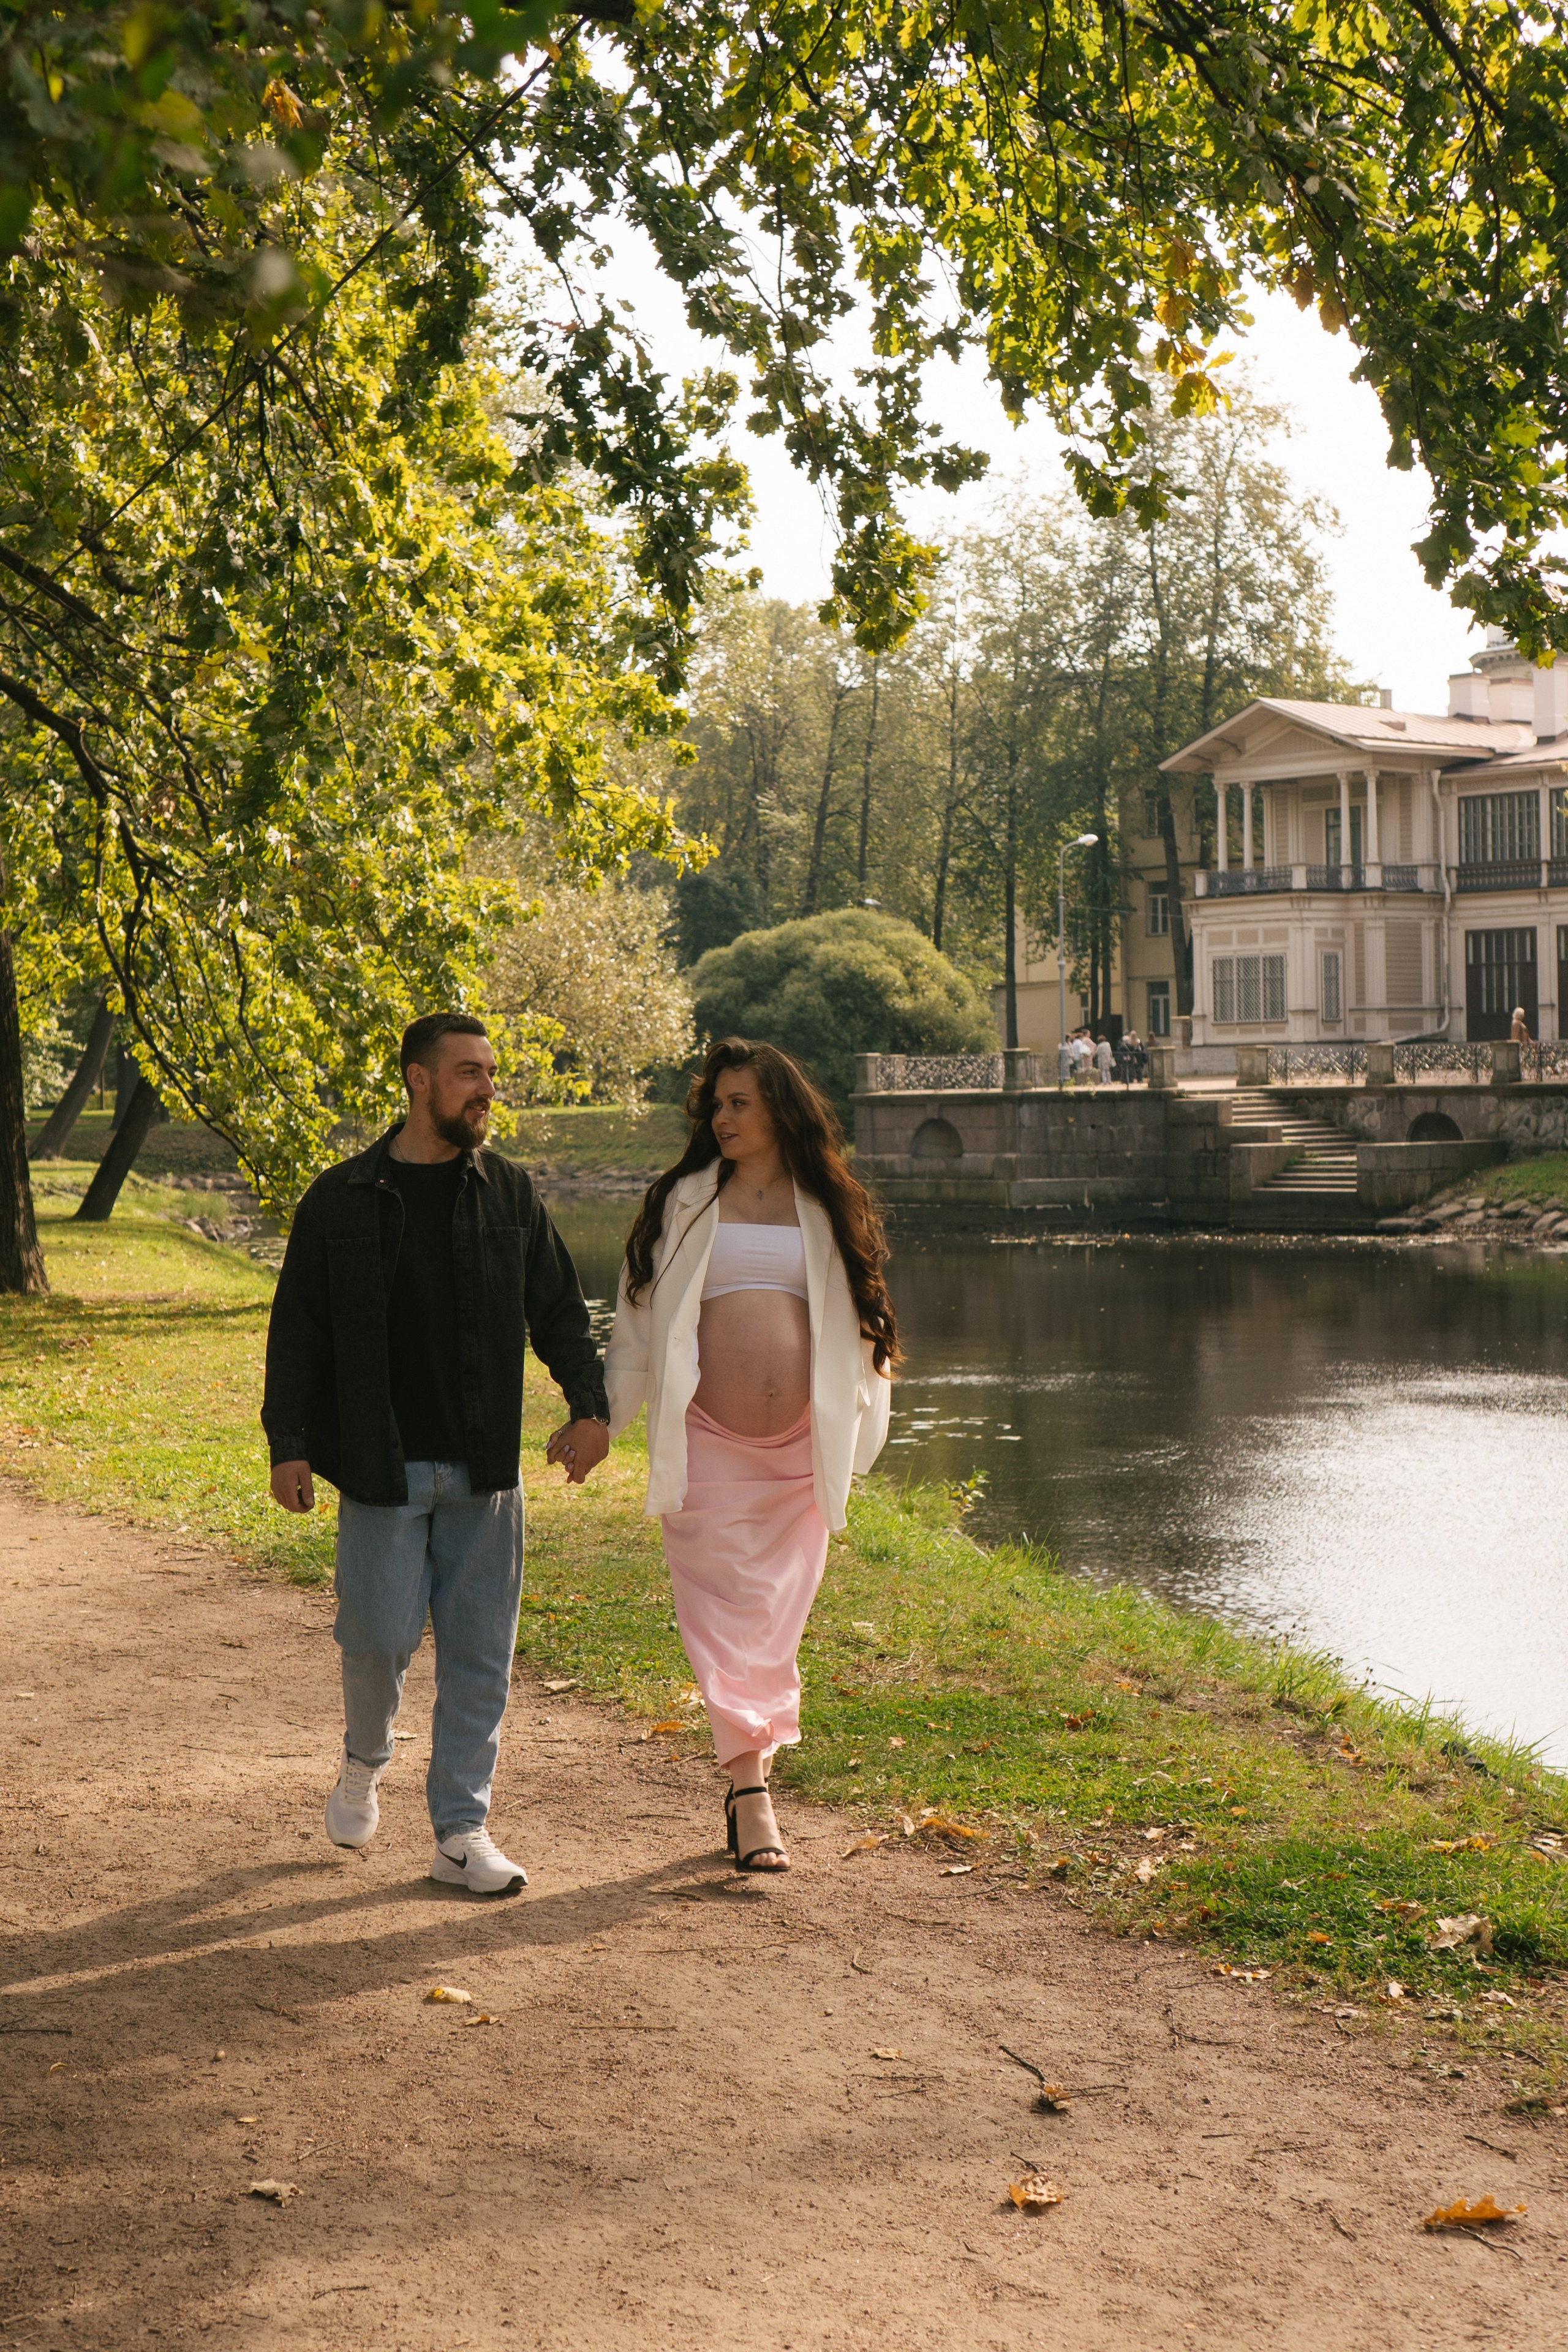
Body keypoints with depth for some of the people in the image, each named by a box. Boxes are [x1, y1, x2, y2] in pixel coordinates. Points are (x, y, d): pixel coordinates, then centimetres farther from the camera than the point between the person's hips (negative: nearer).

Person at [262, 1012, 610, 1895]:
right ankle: (365, 1764, 29)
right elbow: (298, 1331, 4)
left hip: (485, 1468, 2)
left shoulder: (509, 1192, 7)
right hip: (383, 1467, -2)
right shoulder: (342, 1200, 0)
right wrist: (289, 1442, -3)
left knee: (480, 1653, 2)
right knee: (381, 1638, -2)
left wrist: (591, 1405, -1)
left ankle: (463, 1831, 11)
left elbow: (559, 1310, 12)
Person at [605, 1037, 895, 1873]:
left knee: (775, 1617, 5)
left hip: (801, 1450, 1)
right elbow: (639, 1321, 10)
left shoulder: (829, 1211, 11)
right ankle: (753, 1796, -11)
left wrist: (862, 1431, 9)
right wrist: (598, 1418, 6)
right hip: (706, 1445, -1)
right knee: (724, 1612, -9)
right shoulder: (683, 1205, 8)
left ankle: (748, 1783, 18)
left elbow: (859, 1327, 16)